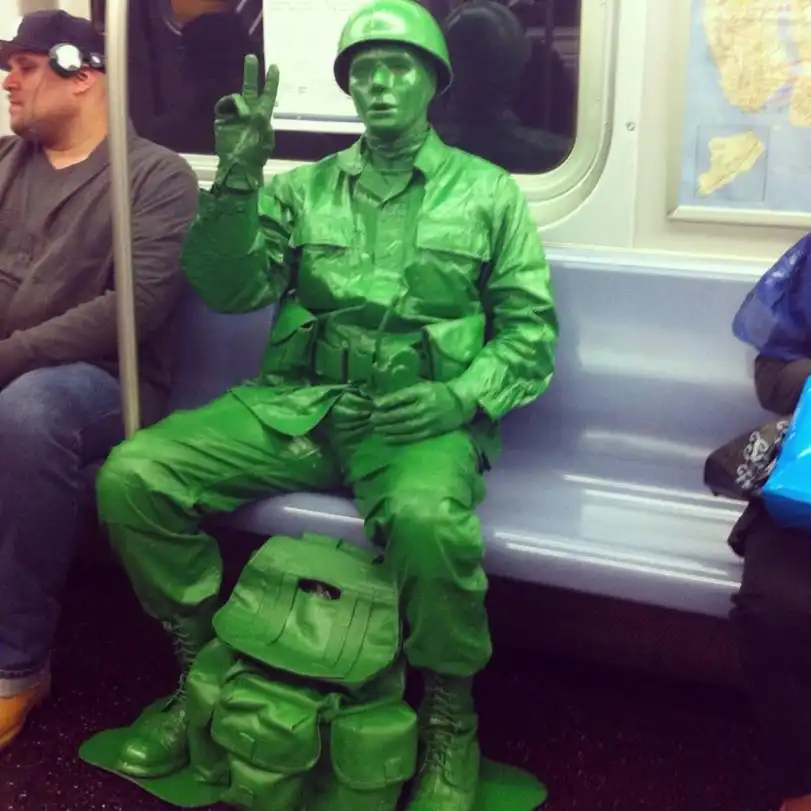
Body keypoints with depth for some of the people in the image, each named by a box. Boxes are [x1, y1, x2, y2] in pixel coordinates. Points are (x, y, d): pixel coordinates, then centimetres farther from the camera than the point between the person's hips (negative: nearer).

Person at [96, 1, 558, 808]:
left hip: (417, 417, -3)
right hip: (297, 405, 4)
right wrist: (237, 177, -9)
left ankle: (450, 723, -10)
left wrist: (461, 396, -12)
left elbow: (531, 327, 7)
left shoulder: (486, 191, 11)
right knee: (132, 475, -17)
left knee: (427, 518, -38)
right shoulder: (304, 188, 16)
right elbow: (229, 291, 4)